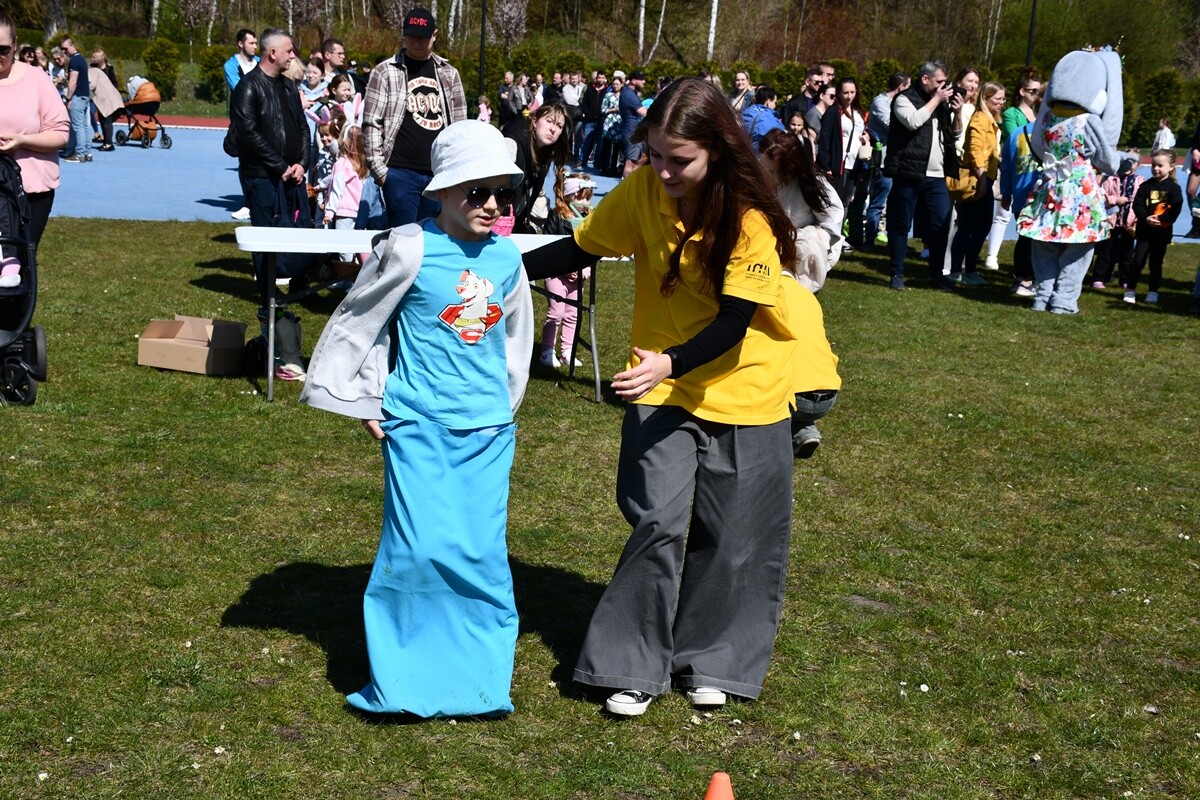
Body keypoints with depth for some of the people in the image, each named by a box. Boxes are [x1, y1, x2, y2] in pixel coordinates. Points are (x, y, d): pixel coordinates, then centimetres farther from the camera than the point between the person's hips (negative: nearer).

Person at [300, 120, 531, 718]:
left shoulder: (507, 259, 6)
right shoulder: (410, 249, -9)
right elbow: (356, 323, -1)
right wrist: (360, 400, 2)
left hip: (488, 429, 4)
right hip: (419, 427, -4)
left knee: (482, 552, 3)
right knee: (423, 549, -9)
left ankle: (478, 678, 16)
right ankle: (402, 680, 8)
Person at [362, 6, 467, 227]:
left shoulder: (448, 73, 12)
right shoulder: (385, 72, 0)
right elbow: (371, 124, -2)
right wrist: (379, 169, -7)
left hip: (440, 175, 4)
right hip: (401, 173, -4)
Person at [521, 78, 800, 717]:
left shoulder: (748, 219, -20)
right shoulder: (642, 191, -11)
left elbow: (734, 321, -23)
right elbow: (581, 249, 1)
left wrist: (670, 362, -39)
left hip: (744, 392, -1)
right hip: (661, 387, 1)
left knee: (730, 537, 8)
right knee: (658, 523, -9)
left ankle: (710, 659, 27)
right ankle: (637, 666, 5)